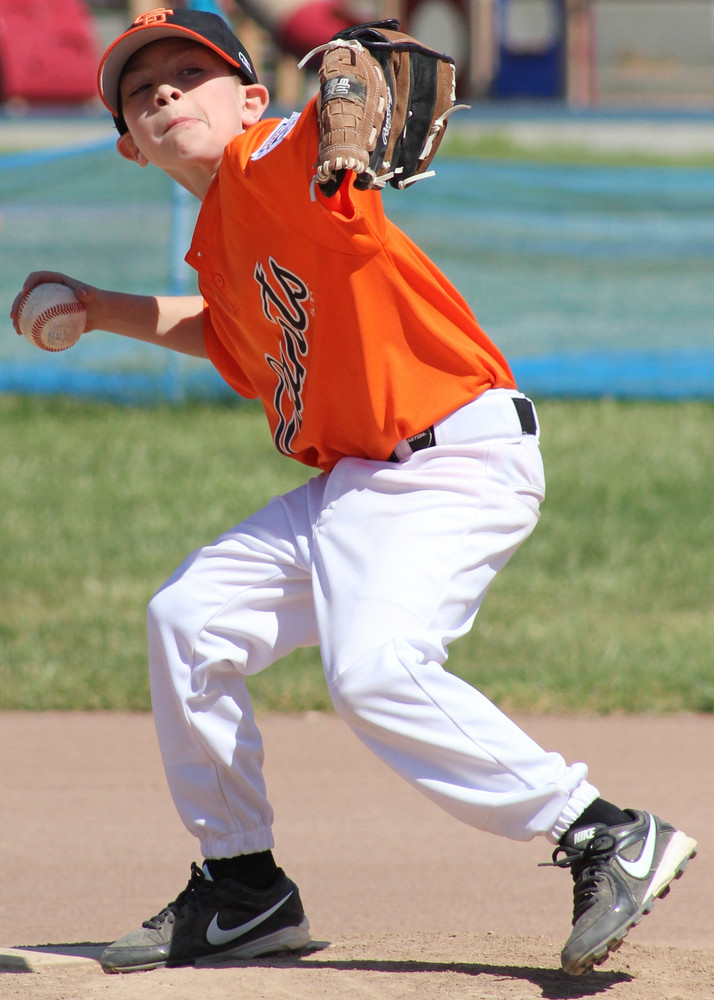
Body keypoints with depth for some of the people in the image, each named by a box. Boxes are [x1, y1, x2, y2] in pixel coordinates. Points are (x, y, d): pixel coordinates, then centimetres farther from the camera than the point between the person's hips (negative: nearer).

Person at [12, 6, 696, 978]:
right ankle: (242, 889, 22)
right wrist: (106, 311, 31)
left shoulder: (269, 162, -11)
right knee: (188, 618, 11)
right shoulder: (219, 241, 16)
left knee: (374, 670, -28)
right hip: (352, 480, 10)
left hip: (459, 459, -10)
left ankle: (606, 836, -19)